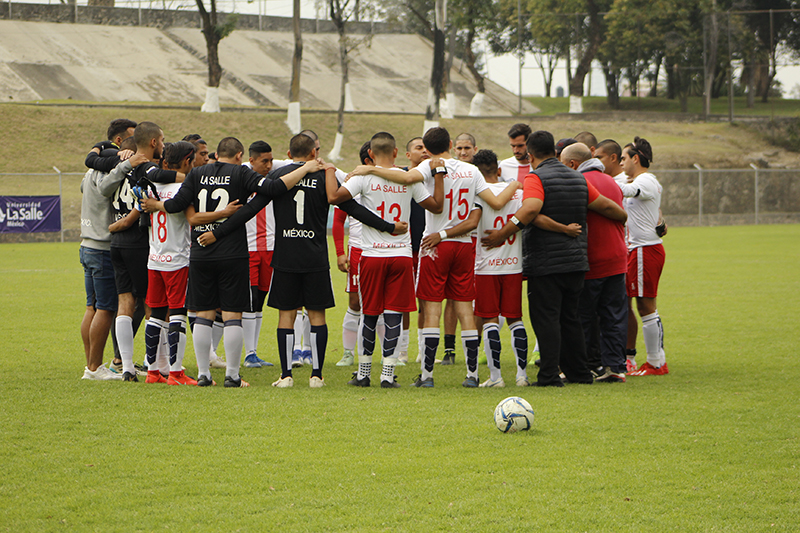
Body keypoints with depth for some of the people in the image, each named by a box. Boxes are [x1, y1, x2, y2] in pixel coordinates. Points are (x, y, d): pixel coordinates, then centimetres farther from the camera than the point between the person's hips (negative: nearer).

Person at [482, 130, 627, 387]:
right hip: (576, 260, 7)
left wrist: (502, 234, -26)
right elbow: (605, 205, 16)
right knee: (570, 318, 17)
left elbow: (531, 209, -28)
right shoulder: (578, 178, 10)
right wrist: (624, 216, 36)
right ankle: (578, 372, 21)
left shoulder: (536, 178, -11)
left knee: (546, 319, -3)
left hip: (544, 263, -6)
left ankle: (550, 376, -7)